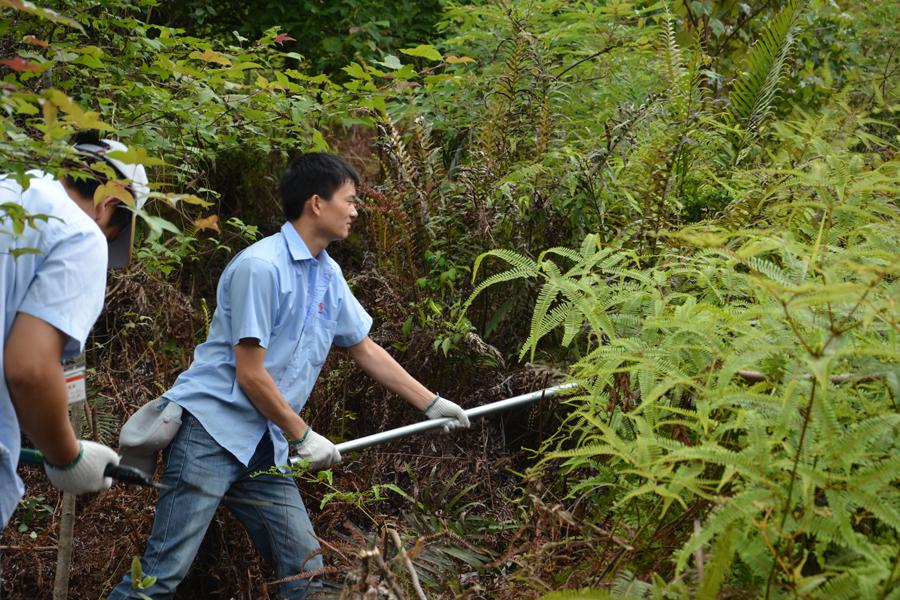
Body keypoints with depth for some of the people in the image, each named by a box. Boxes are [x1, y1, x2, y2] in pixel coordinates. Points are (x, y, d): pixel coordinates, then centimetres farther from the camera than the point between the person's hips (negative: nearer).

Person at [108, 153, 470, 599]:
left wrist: (431, 404, 23)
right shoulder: (261, 266, -15)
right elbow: (250, 375, -15)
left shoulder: (329, 276, 11)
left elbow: (365, 349, 23)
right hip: (211, 428, -8)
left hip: (265, 446, 8)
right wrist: (302, 436, -6)